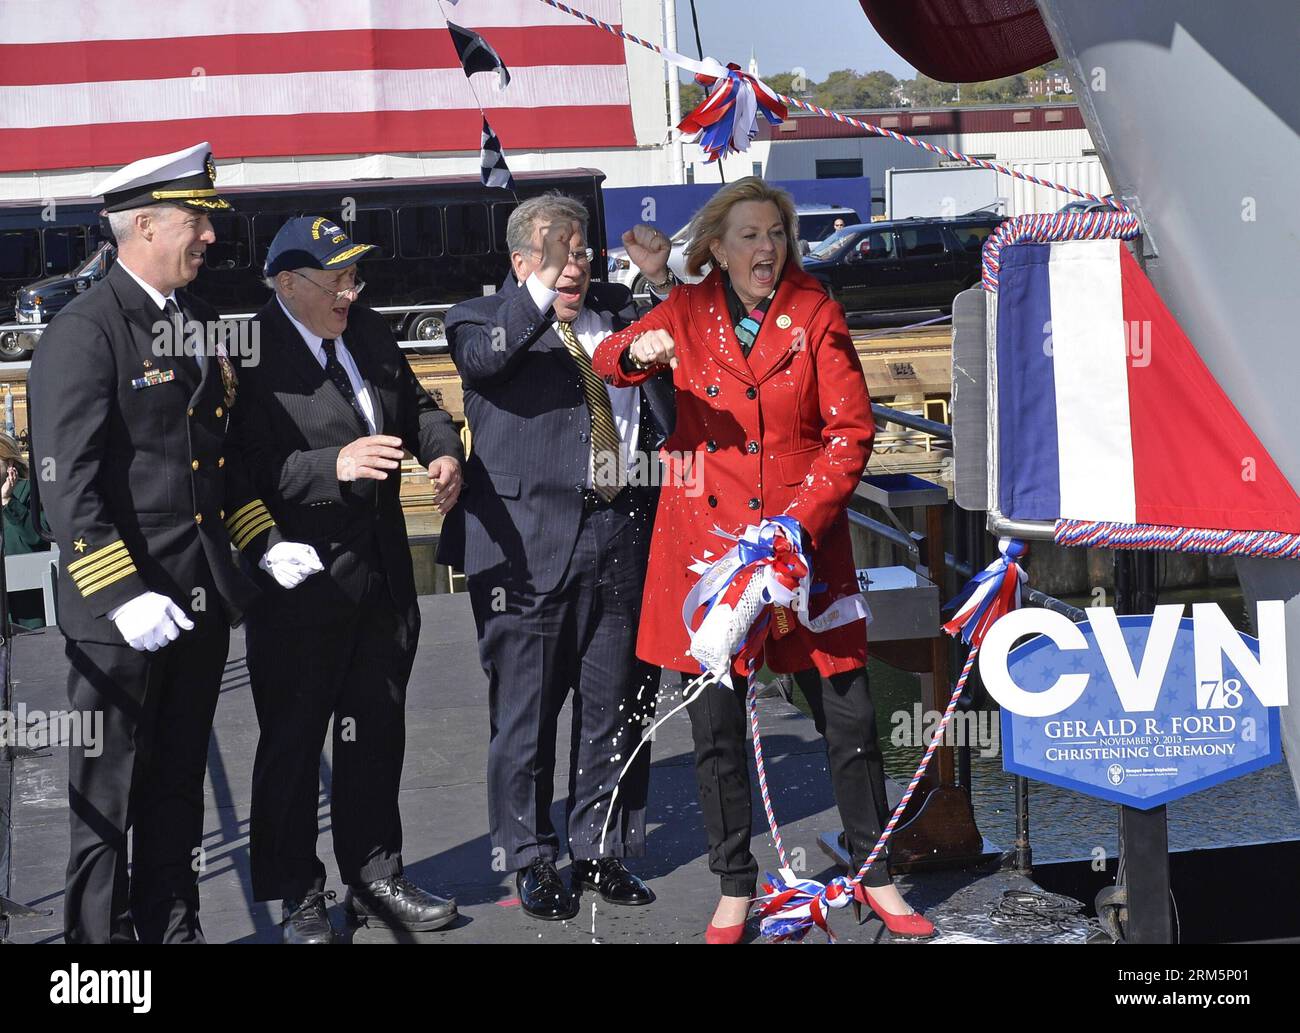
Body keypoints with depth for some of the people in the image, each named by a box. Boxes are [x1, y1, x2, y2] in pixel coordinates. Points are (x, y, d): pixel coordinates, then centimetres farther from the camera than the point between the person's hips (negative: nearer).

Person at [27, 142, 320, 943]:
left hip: (201, 604, 8)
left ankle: (173, 928, 29)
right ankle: (102, 933, 16)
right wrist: (122, 597, -24)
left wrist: (264, 541, 12)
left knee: (178, 790, 17)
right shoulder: (84, 334, -13)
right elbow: (68, 485, -19)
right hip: (123, 616, -8)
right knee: (107, 798, 4)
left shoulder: (201, 325, 13)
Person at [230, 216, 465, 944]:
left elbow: (417, 406, 19)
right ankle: (299, 897, 20)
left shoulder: (370, 332, 8)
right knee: (294, 741, 6)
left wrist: (442, 450, -1)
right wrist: (336, 465, -32)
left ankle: (375, 877, 32)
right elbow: (255, 470, -23)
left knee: (377, 733, 17)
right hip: (302, 581, -7)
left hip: (383, 574, 7)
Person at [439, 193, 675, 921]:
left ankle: (603, 849, 26)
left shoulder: (618, 312, 16)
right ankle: (532, 862, 17)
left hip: (622, 539, 4)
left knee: (617, 708, 11)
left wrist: (663, 282, 4)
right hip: (532, 545, -4)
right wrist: (540, 291, -30)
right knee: (526, 709, 4)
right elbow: (479, 355, -18)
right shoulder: (486, 318, 3)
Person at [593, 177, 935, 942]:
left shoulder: (815, 314, 1)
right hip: (706, 535, 1)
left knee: (850, 716, 2)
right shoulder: (688, 313, 6)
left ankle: (875, 876, 20)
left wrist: (798, 522, -13)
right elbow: (609, 362, 4)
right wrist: (638, 353, -21)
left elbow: (852, 429, -2)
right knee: (716, 726, 4)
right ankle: (735, 888, 20)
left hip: (806, 538, -1)